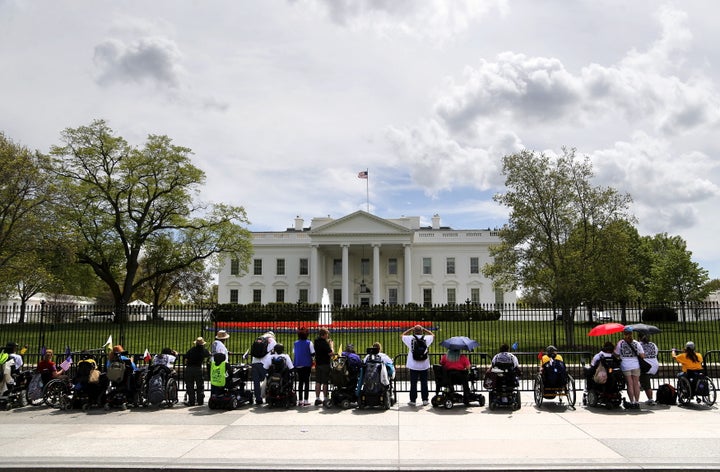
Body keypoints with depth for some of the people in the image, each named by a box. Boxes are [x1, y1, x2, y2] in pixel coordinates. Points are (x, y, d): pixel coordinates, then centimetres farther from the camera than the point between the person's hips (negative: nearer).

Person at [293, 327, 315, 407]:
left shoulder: (295, 343, 1)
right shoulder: (309, 343, -9)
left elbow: (294, 354, 7)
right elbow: (313, 354, -8)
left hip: (298, 365, 3)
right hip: (307, 365, -3)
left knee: (300, 382, 10)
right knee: (306, 382, 2)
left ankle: (300, 400, 10)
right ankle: (306, 401, -2)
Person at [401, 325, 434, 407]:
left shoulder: (410, 338, -7)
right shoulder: (426, 338, -5)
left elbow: (402, 336, 12)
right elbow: (432, 335, 18)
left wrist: (410, 329, 12)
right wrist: (424, 329, 14)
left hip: (413, 366, -1)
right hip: (424, 366, 1)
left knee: (413, 383, 5)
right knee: (424, 383, 9)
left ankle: (413, 400, 7)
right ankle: (425, 400, 12)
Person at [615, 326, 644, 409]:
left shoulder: (620, 343, -4)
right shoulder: (636, 343, 1)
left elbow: (616, 354, -2)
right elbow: (642, 355, -3)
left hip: (625, 365, -2)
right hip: (635, 365, 2)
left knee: (630, 384, 2)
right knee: (636, 384, 7)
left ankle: (632, 402, 3)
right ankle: (637, 402, 9)